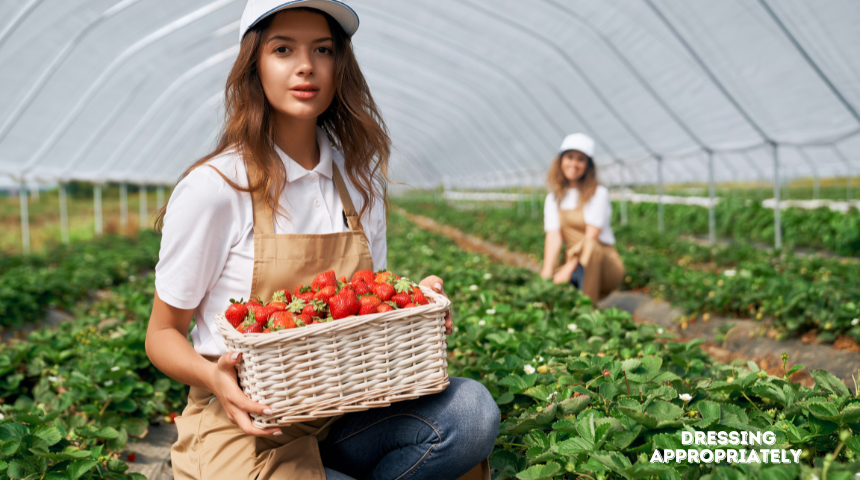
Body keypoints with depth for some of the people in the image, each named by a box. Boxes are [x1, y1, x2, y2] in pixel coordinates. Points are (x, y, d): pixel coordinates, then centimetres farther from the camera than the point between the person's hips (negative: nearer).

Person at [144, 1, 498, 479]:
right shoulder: (212, 188, -12)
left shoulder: (359, 178, 4)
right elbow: (162, 335, -3)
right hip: (243, 425, -5)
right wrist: (214, 378, -23)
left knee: (471, 409, -23)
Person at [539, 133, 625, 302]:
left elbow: (591, 237, -17)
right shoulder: (553, 199, 7)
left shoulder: (598, 194, -7)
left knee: (589, 247, -37)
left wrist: (568, 269, -26)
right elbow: (553, 236, -6)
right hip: (578, 267, 3)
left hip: (605, 265, -3)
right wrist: (547, 273, -21)